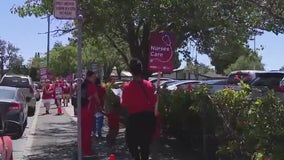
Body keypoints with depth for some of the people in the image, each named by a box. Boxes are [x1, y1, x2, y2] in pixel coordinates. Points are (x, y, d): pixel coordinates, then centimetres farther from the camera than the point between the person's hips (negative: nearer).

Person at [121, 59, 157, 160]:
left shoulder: (127, 87, -14)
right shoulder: (149, 84, -5)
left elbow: (124, 104, -10)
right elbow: (153, 101, 1)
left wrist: (121, 97, 8)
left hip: (135, 118, -3)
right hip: (149, 117, 4)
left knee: (131, 142, 12)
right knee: (145, 143, 17)